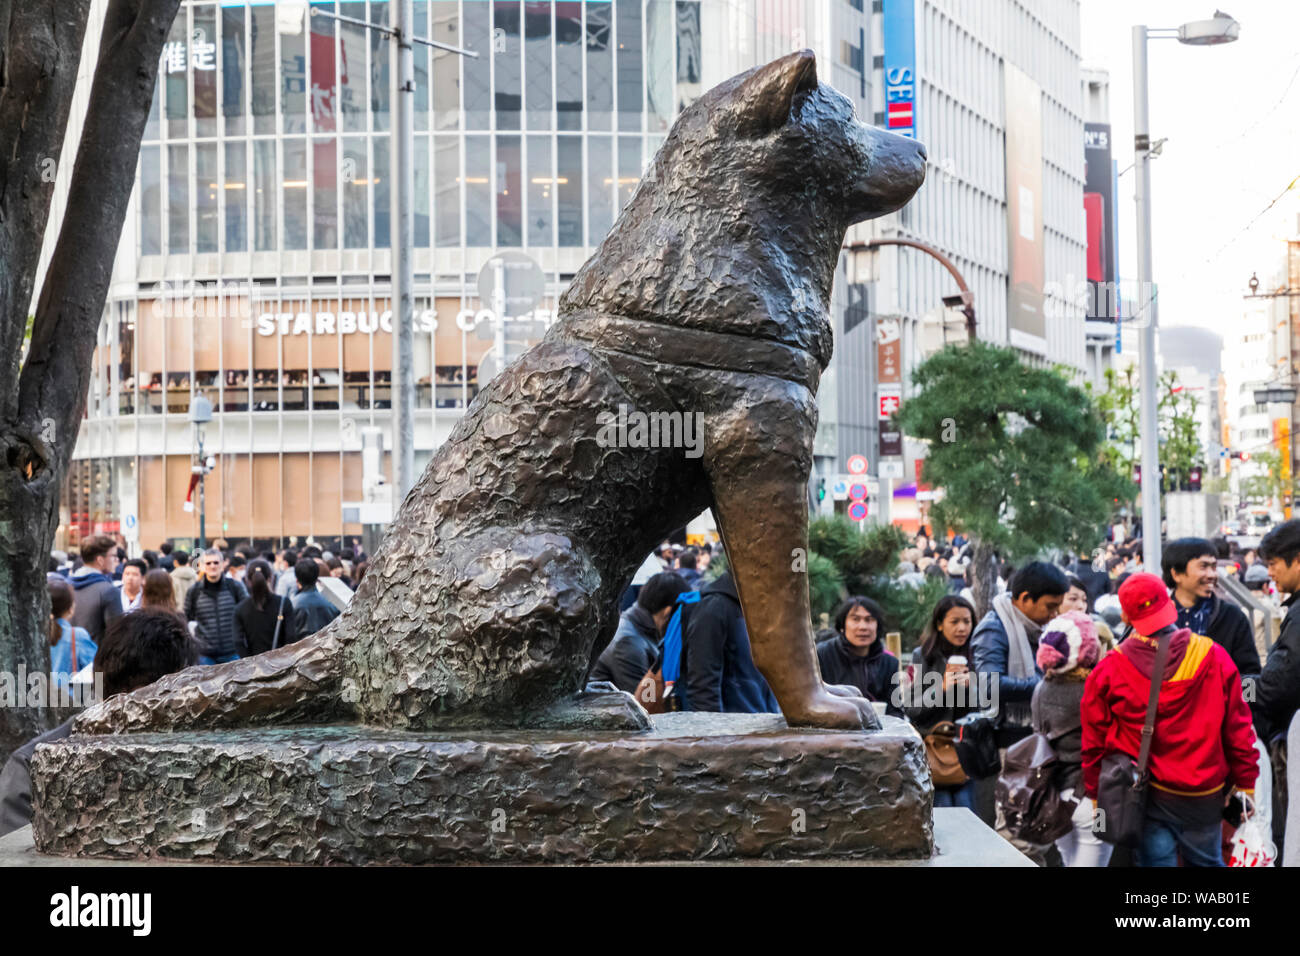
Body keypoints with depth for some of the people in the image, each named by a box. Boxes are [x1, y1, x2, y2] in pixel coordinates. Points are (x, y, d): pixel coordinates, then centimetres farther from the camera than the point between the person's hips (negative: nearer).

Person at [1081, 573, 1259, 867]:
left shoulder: (1109, 670, -10)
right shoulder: (1214, 658, -9)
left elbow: (1094, 741, -2)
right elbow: (1237, 729, -4)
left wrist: (1096, 793, 10)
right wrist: (1245, 781, 8)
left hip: (1144, 797, -1)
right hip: (1204, 795, 1)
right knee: (1206, 862, 16)